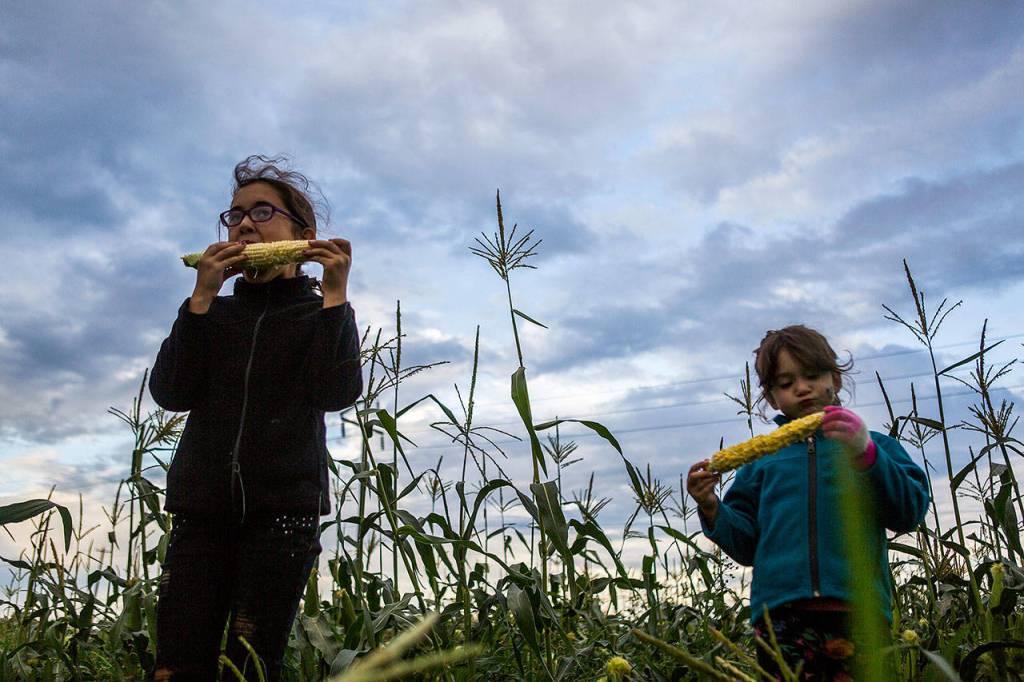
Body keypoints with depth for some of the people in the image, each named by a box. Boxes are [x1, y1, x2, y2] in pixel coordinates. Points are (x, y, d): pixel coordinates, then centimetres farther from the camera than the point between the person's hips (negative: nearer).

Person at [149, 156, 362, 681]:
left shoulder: (322, 314, 9)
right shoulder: (213, 313, 18)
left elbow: (337, 395, -10)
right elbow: (171, 393, 1)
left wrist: (335, 293, -11)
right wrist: (202, 297, -4)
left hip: (283, 509, -3)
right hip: (201, 509, 3)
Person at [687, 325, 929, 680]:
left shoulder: (873, 446, 15)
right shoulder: (762, 459, 17)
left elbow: (910, 511, 0)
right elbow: (746, 544, 15)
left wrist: (866, 454, -13)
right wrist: (711, 508, -3)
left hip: (856, 611, -1)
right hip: (780, 615, 1)